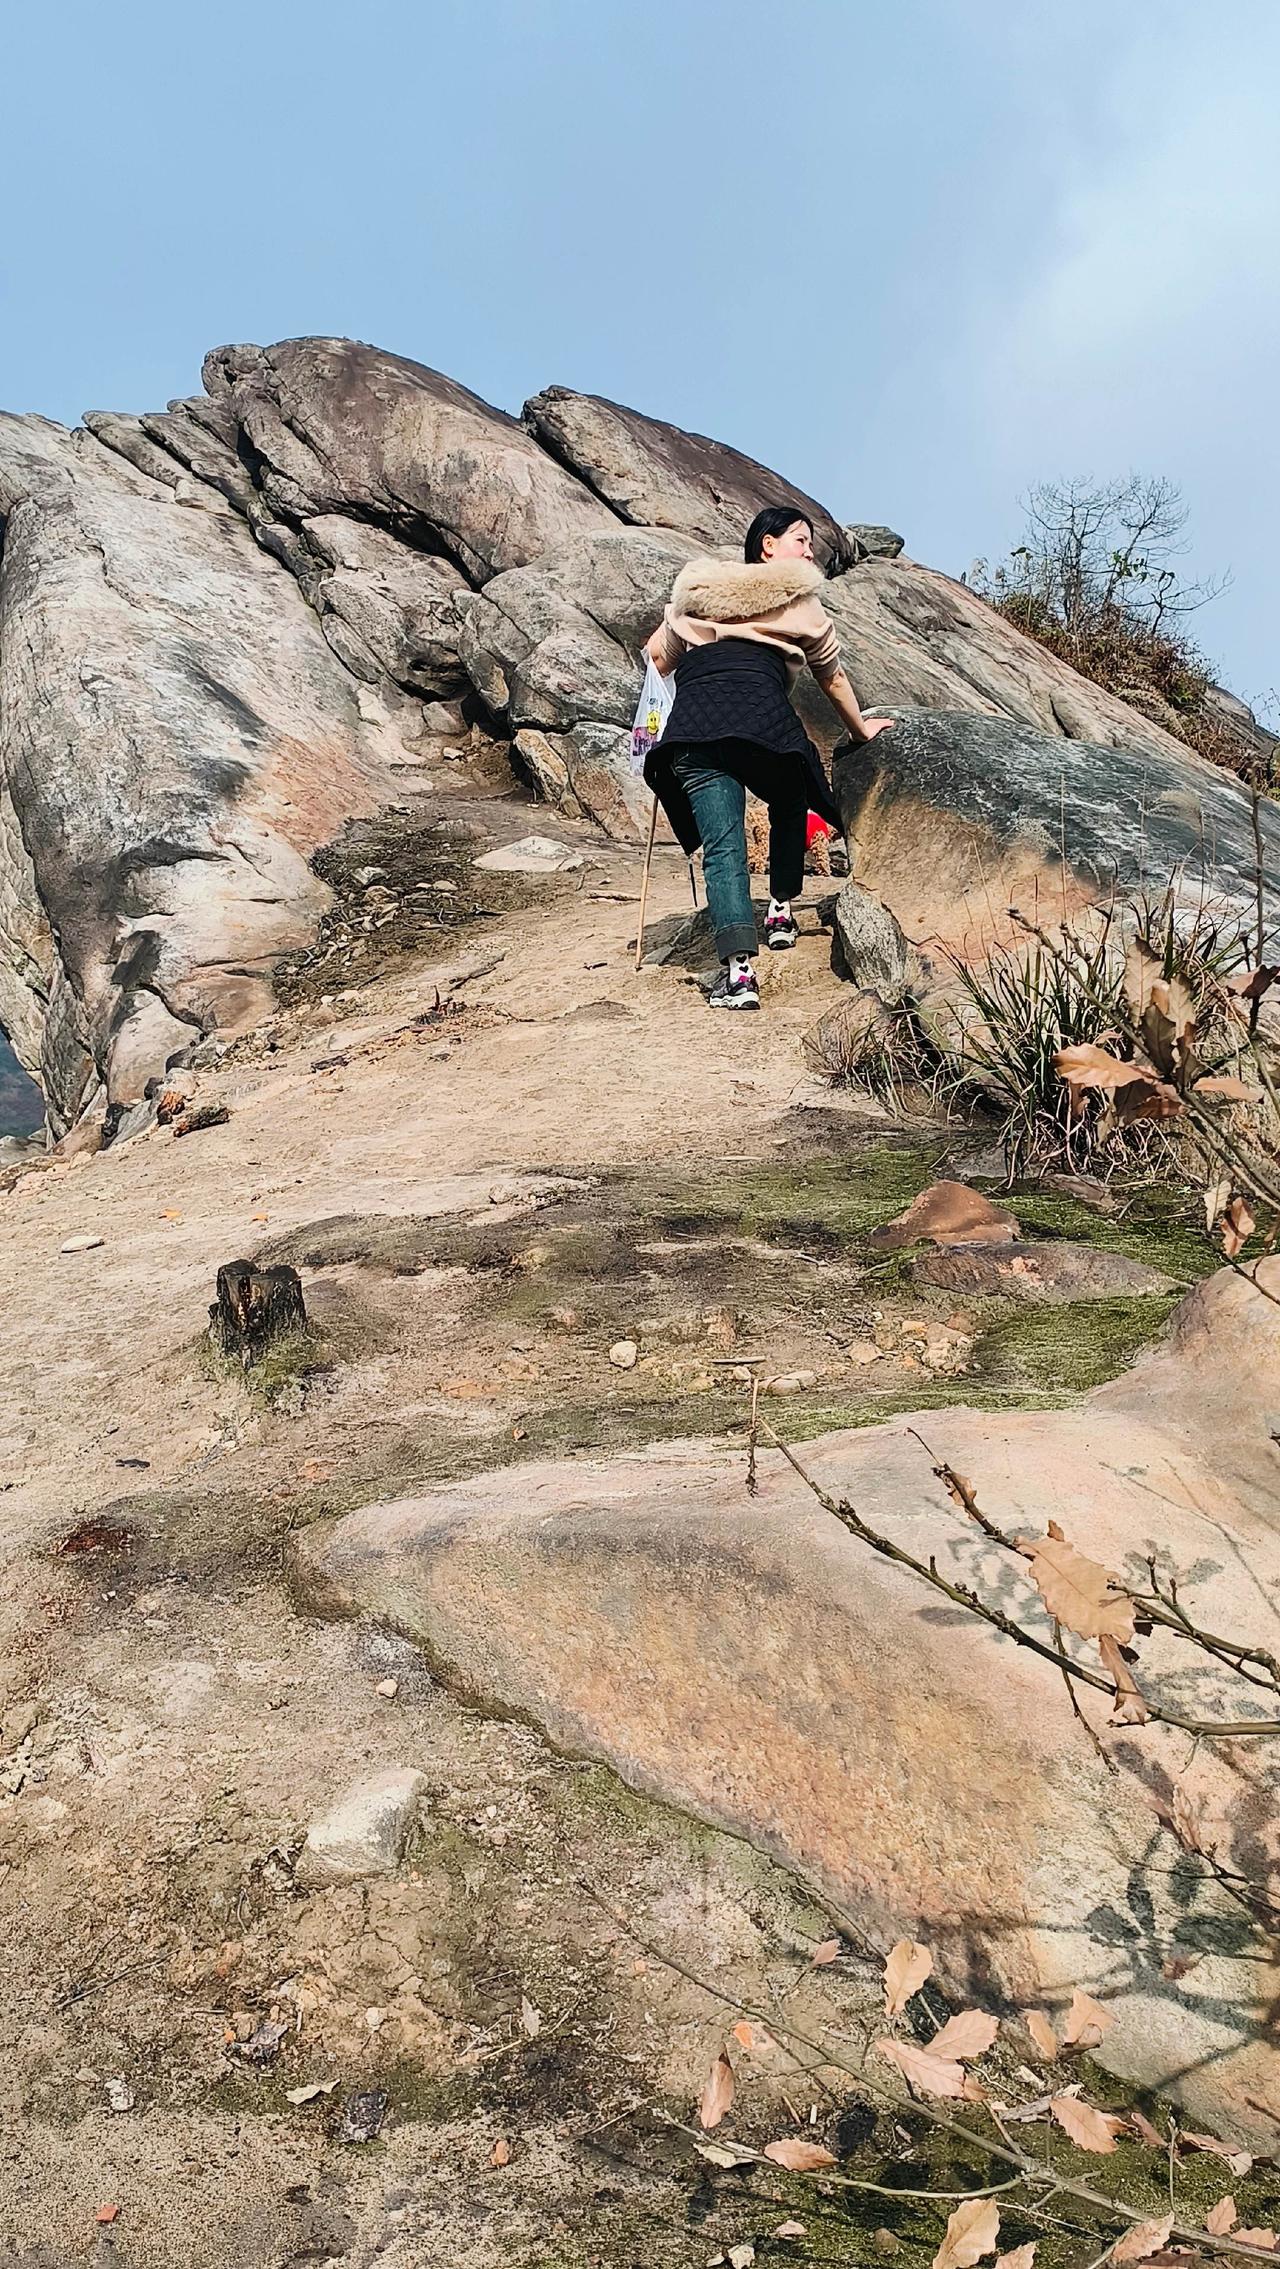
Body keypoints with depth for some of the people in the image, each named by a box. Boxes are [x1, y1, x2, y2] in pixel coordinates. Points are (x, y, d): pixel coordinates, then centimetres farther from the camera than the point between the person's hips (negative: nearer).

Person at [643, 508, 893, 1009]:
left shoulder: (698, 588, 29)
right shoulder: (800, 600, 22)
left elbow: (656, 657, 26)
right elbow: (831, 678, 31)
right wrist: (860, 729, 46)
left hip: (691, 725, 2)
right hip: (762, 718, -1)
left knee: (723, 846, -6)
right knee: (789, 807, 28)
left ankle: (739, 970, -18)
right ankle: (780, 912, 29)